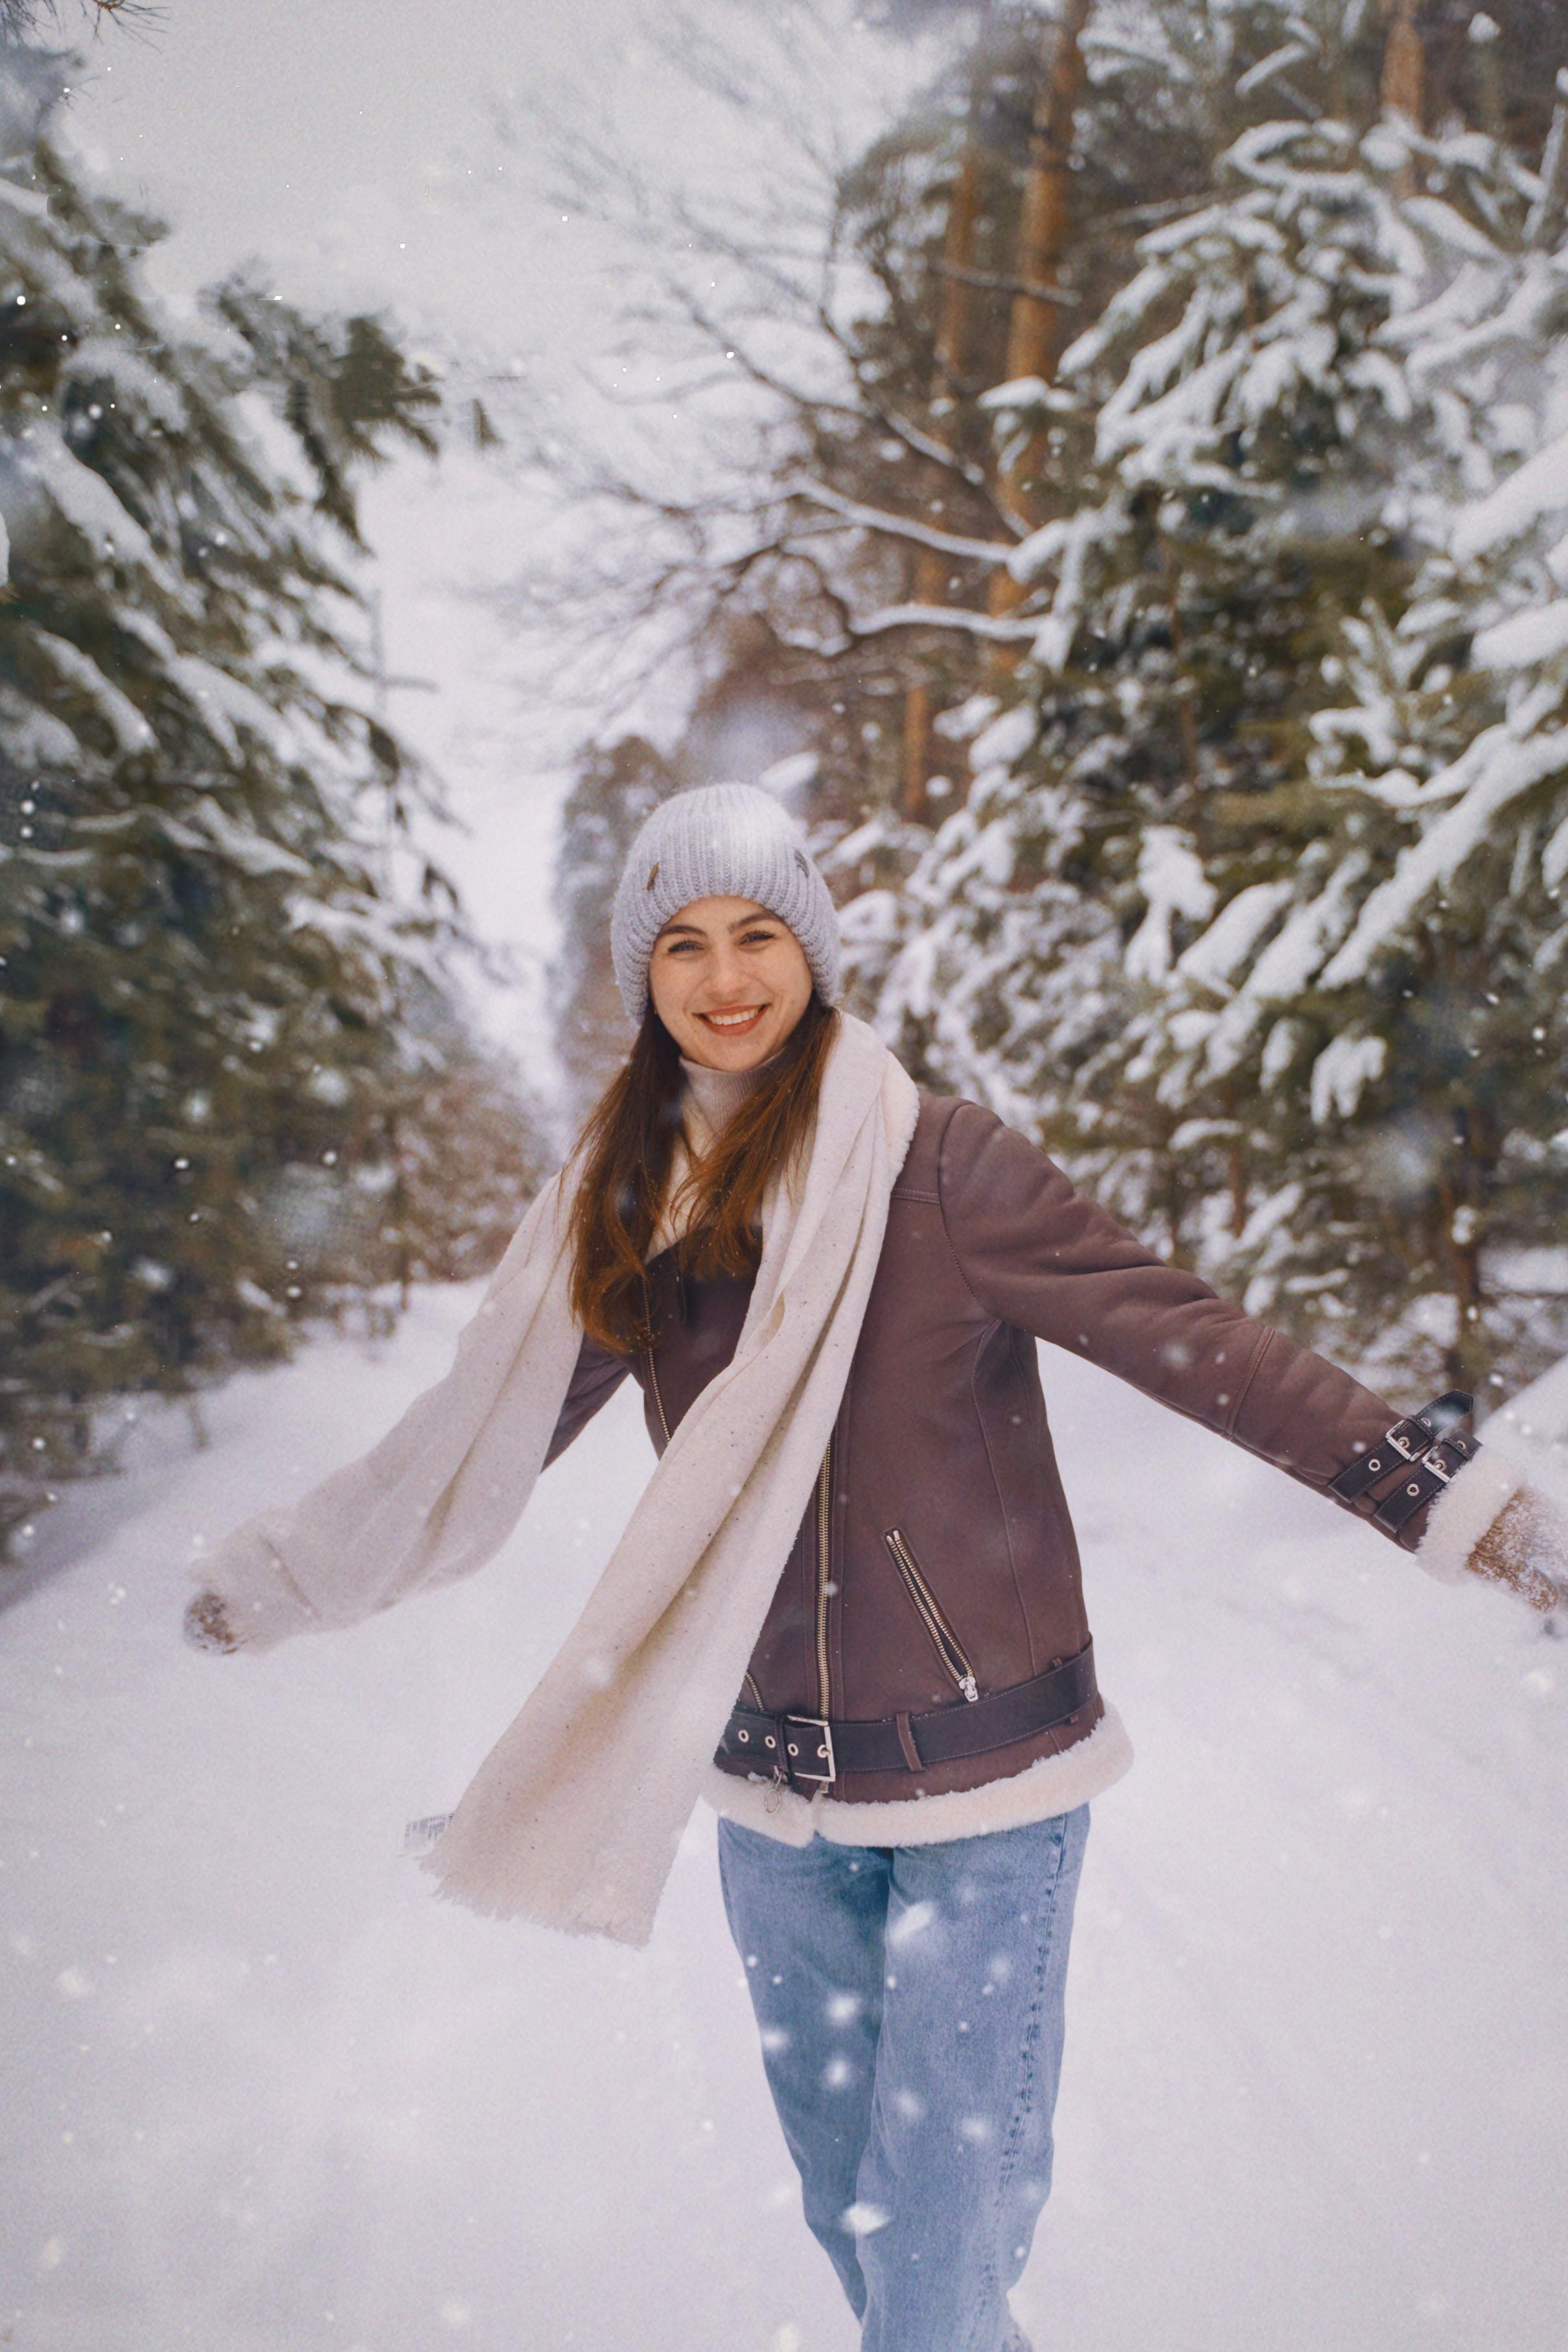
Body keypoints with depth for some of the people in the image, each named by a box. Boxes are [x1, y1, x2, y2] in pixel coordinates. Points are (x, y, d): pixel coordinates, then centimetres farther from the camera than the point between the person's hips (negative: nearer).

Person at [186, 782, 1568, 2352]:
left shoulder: (932, 1165, -13)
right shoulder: (627, 1199, 2)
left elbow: (1184, 1340, -16)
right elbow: (489, 1428, 13)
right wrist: (288, 1570, 21)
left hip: (980, 1772, -5)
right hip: (772, 1786, 5)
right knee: (841, 2210, 19)